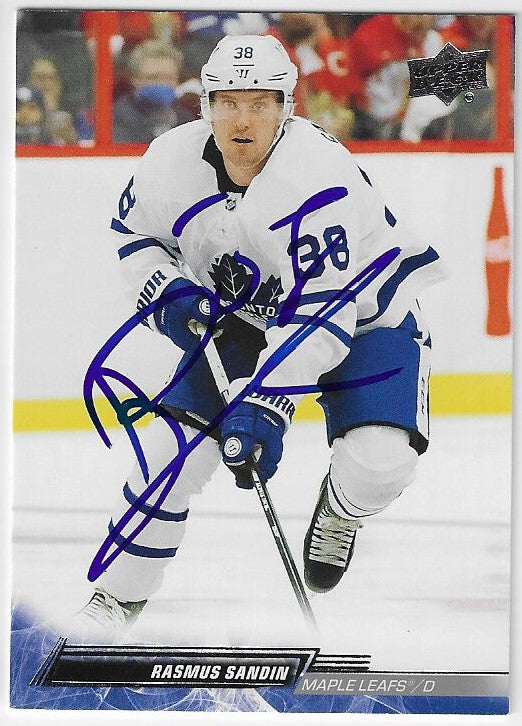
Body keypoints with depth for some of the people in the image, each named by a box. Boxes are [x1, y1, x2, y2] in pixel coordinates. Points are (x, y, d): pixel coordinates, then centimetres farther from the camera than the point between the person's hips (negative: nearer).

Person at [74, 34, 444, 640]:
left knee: (380, 459, -25)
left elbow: (320, 314, -35)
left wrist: (265, 403, -41)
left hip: (362, 313, -4)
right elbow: (132, 232, 5)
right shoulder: (171, 162, -17)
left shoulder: (320, 175, -34)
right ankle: (118, 594, 7)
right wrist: (168, 293, -14)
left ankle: (339, 512, 12)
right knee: (175, 443, -11)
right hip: (248, 314, 4)